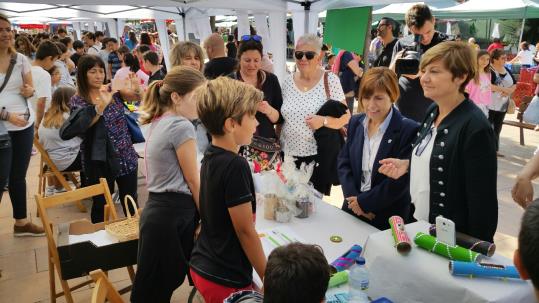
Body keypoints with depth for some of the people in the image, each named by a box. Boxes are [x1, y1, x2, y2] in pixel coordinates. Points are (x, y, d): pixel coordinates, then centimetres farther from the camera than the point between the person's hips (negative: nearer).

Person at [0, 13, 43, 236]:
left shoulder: (21, 59, 3)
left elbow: (30, 87, 12)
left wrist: (29, 91, -12)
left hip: (24, 124, 4)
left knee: (18, 176, 15)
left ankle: (21, 222, 28)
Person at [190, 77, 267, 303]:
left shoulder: (210, 157, 2)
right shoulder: (235, 166, -24)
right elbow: (245, 230, -20)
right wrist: (268, 278, -10)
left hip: (202, 266, 8)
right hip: (226, 279, -8)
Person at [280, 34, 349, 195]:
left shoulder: (330, 80, -7)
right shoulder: (288, 81, 4)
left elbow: (345, 117, -6)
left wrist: (324, 121, -23)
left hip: (319, 156, -3)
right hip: (289, 154, 3)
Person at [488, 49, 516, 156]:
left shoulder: (506, 70, 11)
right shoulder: (489, 70, -13)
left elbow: (514, 84, 12)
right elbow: (488, 86, -26)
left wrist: (509, 90, -10)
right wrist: (504, 89, -19)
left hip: (503, 105, 7)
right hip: (490, 105, -7)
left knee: (497, 128, 14)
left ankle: (494, 149, 24)